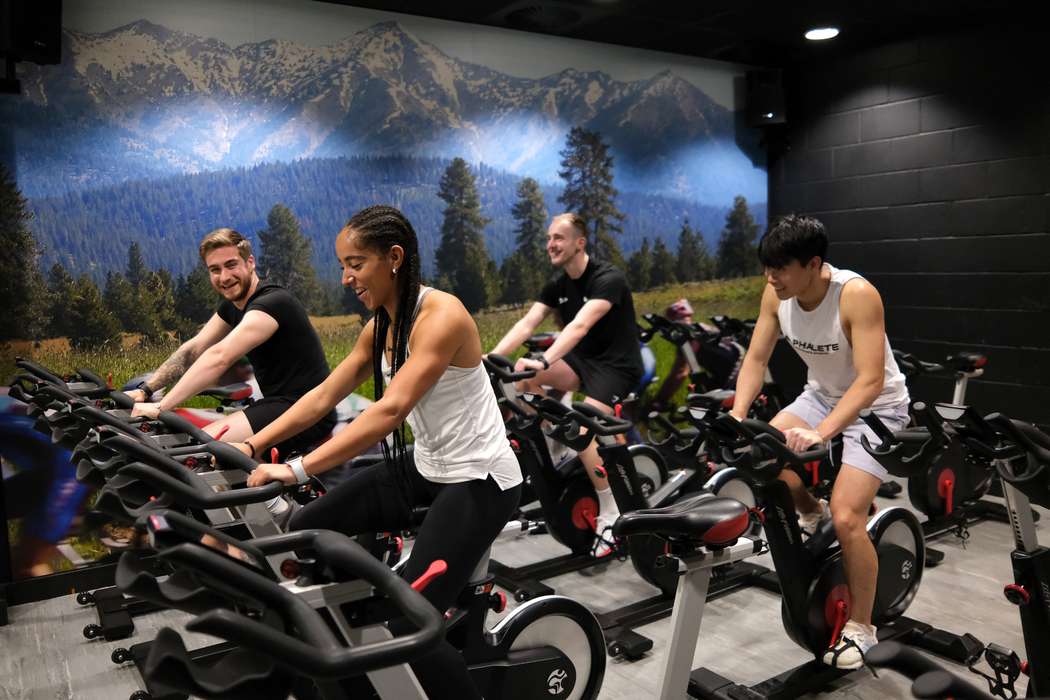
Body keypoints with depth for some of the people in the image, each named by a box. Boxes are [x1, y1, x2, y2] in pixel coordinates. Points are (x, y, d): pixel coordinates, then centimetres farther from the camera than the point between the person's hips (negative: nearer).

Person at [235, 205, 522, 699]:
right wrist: (254, 444, -4)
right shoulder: (380, 327, 4)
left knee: (410, 621, -16)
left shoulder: (441, 315, -22)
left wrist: (298, 469, -37)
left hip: (479, 479, -8)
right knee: (306, 530, 5)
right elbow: (323, 396, 5)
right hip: (427, 468, 8)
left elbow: (391, 409, -33)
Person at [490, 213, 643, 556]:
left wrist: (543, 361, -48)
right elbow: (527, 323, -7)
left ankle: (611, 515, -10)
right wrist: (492, 356, -22)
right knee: (523, 376, -13)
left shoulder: (608, 279, -20)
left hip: (617, 365, -7)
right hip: (582, 360, 7)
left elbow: (579, 326, -35)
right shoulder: (557, 284, 3)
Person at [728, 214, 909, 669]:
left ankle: (860, 628, 5)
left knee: (845, 518, -18)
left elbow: (870, 381, -33)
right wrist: (737, 415, -22)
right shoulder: (776, 294, -13)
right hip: (821, 395, 6)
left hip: (876, 407, -6)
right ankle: (810, 512, 15)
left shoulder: (856, 295, -30)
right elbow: (756, 358, -8)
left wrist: (820, 433, -44)